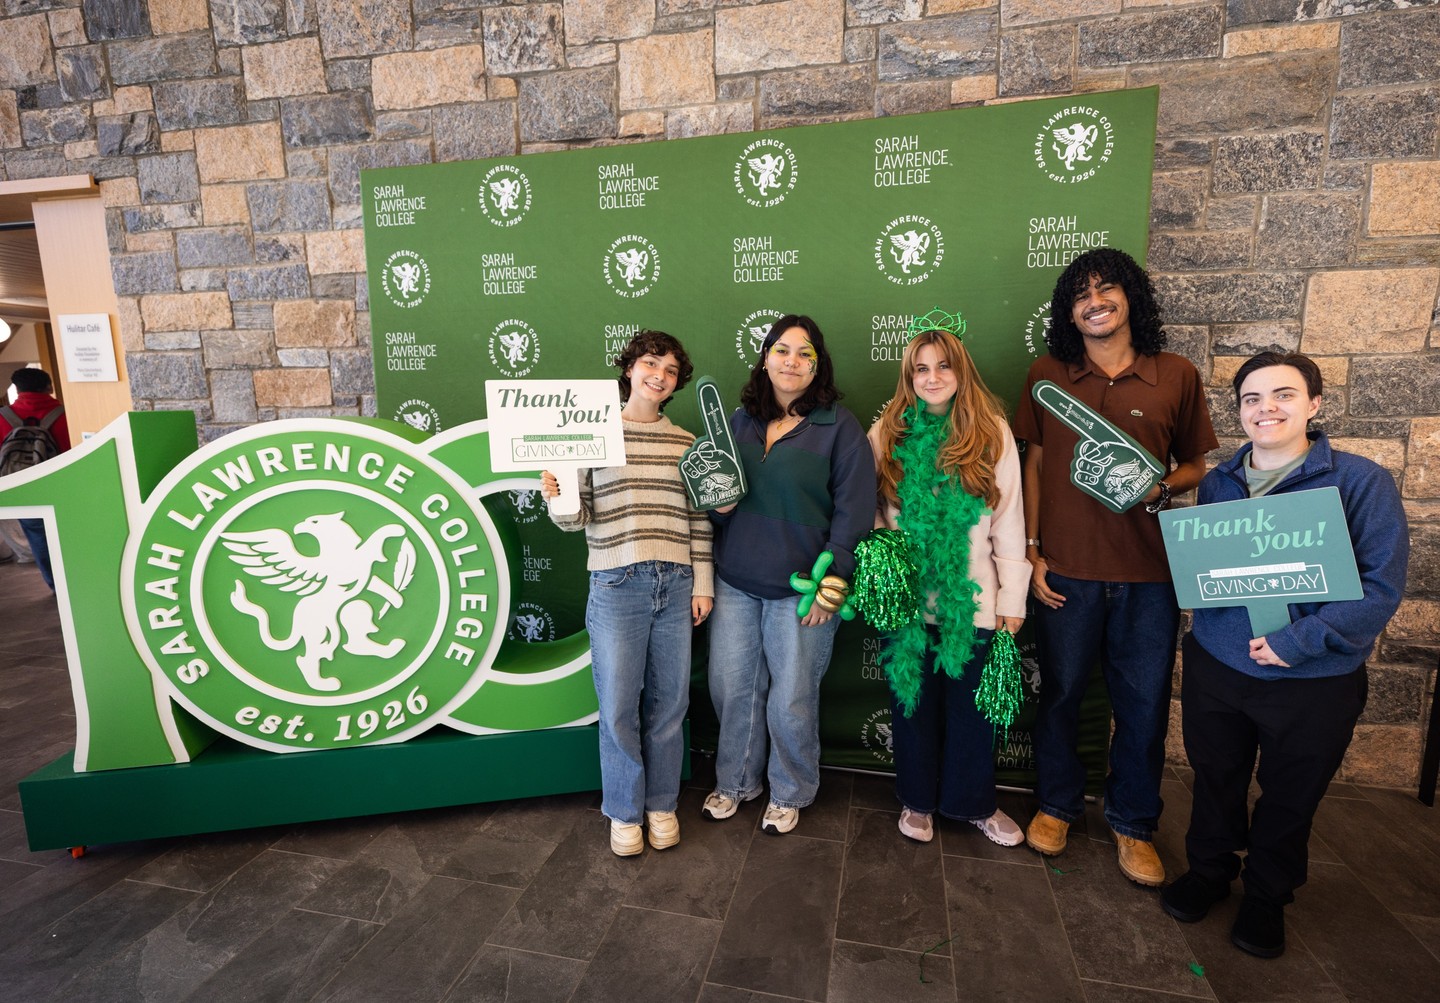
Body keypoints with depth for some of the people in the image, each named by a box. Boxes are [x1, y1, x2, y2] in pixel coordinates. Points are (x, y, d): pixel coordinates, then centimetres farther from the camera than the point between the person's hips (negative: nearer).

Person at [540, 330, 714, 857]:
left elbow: (699, 519, 8)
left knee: (669, 702, 11)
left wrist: (703, 583, 5)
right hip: (616, 586, -2)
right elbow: (577, 519, -1)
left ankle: (662, 805, 32)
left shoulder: (685, 442, 8)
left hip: (676, 586, 3)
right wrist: (556, 498, -21)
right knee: (619, 707, 5)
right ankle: (624, 812, 27)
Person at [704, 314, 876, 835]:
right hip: (734, 581, 4)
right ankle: (734, 781, 37)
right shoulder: (739, 421, 9)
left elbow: (854, 510, -9)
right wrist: (718, 504, -5)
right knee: (731, 687, 12)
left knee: (792, 698, 8)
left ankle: (789, 793, 34)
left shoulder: (838, 426, -5)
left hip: (800, 587, -4)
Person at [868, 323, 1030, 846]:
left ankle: (973, 803, 37)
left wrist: (1012, 599, -1)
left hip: (972, 600, 0)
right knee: (913, 701, 13)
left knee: (971, 706, 12)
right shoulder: (887, 433, 2)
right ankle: (917, 800, 35)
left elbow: (1009, 521, 0)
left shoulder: (992, 433, -1)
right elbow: (869, 512, 4)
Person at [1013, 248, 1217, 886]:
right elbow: (1033, 465, 4)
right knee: (1060, 691, 12)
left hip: (1149, 574, 1)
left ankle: (1133, 823, 34)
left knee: (1144, 703, 11)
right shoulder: (1047, 374, 2)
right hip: (1066, 570, 0)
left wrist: (1162, 487, -12)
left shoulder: (1177, 377, 2)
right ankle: (1057, 803, 35)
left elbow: (1197, 464, 11)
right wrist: (1031, 551, 0)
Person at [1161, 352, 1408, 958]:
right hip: (1216, 666, 3)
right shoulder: (1217, 483, 2)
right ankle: (1208, 870, 42)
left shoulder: (1359, 482, -10)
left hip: (1313, 684, -2)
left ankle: (1267, 896, 41)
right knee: (1214, 780, 18)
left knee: (1289, 799, 17)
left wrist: (1299, 640, -23)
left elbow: (1382, 586, -14)